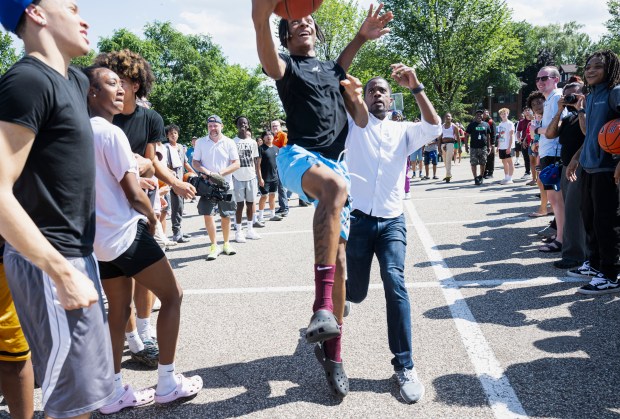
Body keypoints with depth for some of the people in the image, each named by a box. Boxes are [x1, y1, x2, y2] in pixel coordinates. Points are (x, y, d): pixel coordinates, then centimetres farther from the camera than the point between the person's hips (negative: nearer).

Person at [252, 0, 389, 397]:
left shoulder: (334, 70, 24)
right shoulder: (287, 66, 7)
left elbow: (362, 123, 25)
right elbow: (268, 59, -20)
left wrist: (357, 98, 5)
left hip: (337, 163, 5)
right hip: (299, 157, -5)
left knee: (339, 256, 0)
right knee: (335, 185, -41)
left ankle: (332, 352, 11)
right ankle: (324, 305, -42)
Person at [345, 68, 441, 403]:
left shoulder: (403, 131, 9)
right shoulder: (353, 124, 7)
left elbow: (434, 127, -10)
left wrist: (415, 87, -18)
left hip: (392, 223, 0)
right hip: (358, 220, 0)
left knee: (395, 283, -20)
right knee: (357, 292, 8)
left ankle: (404, 366, -10)